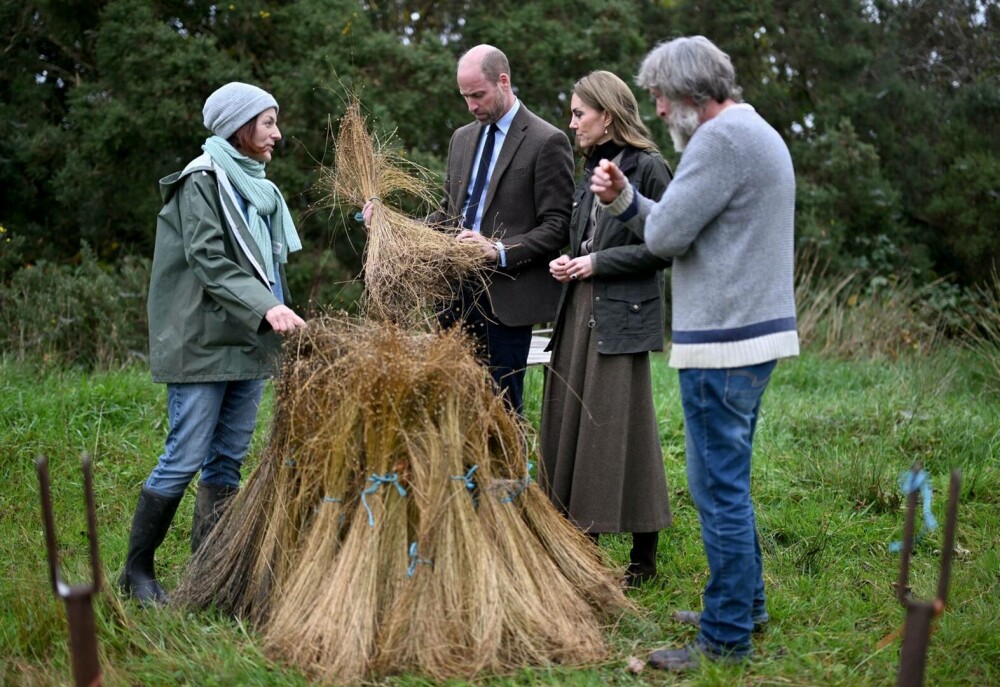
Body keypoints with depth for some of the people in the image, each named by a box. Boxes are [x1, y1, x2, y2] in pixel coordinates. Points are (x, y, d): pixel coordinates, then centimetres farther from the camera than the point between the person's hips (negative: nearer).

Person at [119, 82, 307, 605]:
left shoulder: (257, 187, 18)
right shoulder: (202, 180, -8)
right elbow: (208, 259, -18)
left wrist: (278, 314, 11)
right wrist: (264, 307, -28)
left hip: (249, 344, 8)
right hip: (202, 344, -8)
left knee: (228, 460, 8)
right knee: (184, 459, -7)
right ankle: (137, 571, 6)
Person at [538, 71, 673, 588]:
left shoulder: (648, 167, -8)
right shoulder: (593, 170, 16)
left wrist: (599, 262, -12)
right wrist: (568, 263, 6)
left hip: (622, 315, -8)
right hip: (580, 311, 8)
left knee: (619, 428, -5)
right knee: (570, 423, 8)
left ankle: (644, 556, 8)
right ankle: (583, 539, 20)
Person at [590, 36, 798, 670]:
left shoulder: (722, 138, -16)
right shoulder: (758, 132, 18)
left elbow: (665, 235, -17)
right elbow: (681, 222, 18)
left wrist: (644, 213, 4)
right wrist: (623, 198, 7)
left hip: (723, 342, -11)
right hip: (755, 333, 11)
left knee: (720, 489, -3)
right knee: (729, 482, 20)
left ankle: (726, 638, 5)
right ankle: (745, 604, 31)